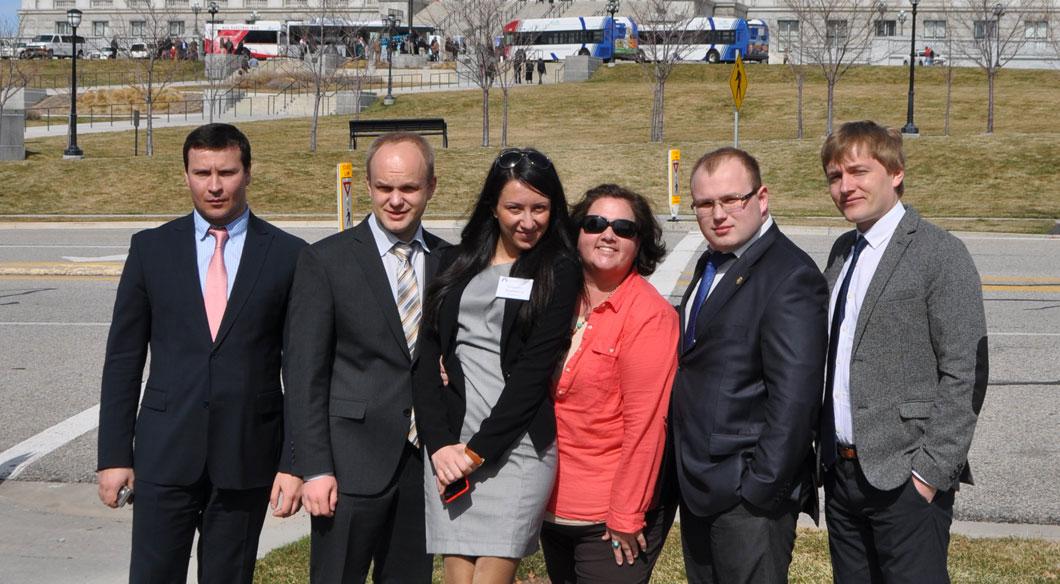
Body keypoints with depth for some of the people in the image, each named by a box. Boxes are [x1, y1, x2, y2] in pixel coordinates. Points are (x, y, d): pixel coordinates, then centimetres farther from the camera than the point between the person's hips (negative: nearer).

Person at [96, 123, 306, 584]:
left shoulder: (287, 255, 1)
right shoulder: (151, 249, 4)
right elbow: (123, 359, 6)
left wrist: (294, 463, -3)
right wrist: (114, 455, 1)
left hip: (247, 459, 0)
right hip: (166, 454, 1)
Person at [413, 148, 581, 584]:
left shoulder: (559, 272, 3)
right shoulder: (457, 267, 14)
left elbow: (534, 371, -5)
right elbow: (427, 359, 8)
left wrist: (479, 449, -9)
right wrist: (440, 444, -5)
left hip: (517, 445, -3)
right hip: (448, 446, 3)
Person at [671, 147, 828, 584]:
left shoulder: (791, 277, -16)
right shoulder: (711, 264, 14)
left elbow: (794, 397, -21)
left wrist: (762, 487, -20)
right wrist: (688, 476, 12)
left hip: (749, 498, -9)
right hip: (697, 488, 9)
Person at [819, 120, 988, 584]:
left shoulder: (940, 254, -9)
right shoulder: (843, 251, 13)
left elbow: (964, 376, -13)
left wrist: (931, 472, -16)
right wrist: (826, 452, 9)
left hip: (905, 480, -6)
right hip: (841, 473, 7)